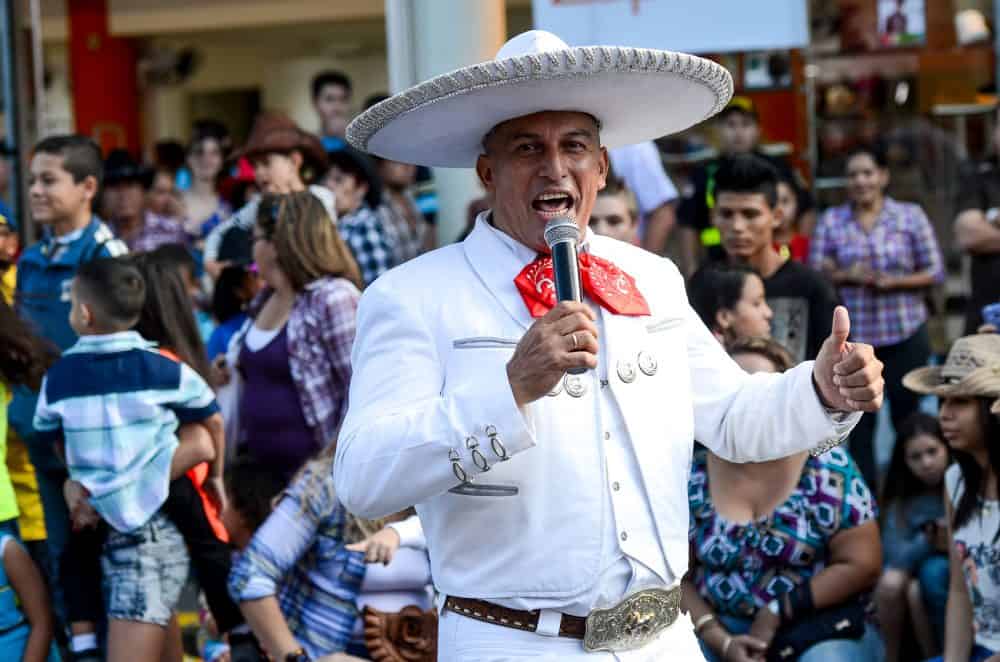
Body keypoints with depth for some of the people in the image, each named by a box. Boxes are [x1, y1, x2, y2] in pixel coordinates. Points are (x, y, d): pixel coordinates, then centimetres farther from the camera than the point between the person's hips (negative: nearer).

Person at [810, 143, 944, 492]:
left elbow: (935, 272, 2)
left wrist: (892, 281, -13)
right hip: (852, 337, 1)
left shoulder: (911, 216, 3)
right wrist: (846, 276, -14)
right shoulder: (831, 221, 6)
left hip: (905, 335, -1)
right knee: (858, 423, 1)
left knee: (909, 418, 4)